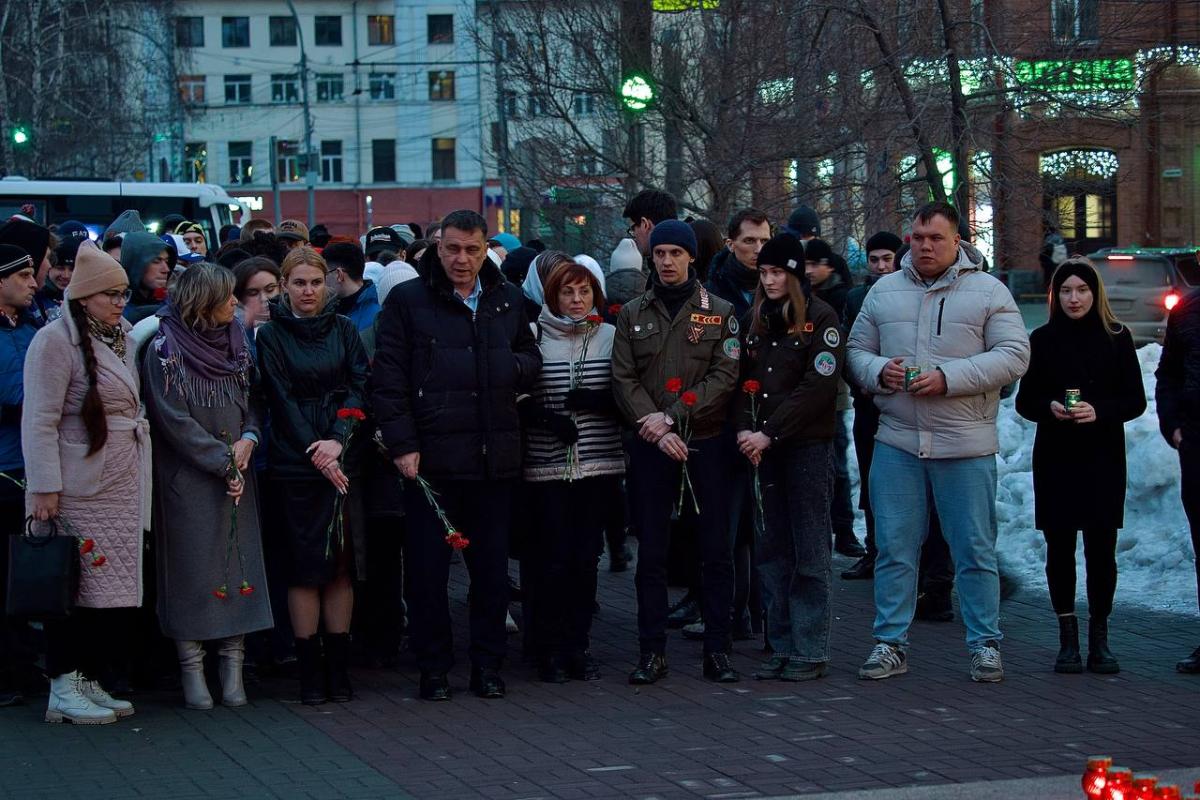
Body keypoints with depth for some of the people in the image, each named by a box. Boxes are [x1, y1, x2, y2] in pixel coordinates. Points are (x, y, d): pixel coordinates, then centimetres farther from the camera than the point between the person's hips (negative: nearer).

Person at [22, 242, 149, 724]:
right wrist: (45, 488, -18)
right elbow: (40, 422, -13)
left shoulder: (120, 340, 16)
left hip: (120, 491, 8)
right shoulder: (57, 340, -9)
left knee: (107, 588, 7)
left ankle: (89, 682, 14)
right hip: (77, 491, -8)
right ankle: (63, 691, -2)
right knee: (73, 586, -6)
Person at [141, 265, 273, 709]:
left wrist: (248, 439, -6)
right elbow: (174, 420, -12)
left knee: (238, 567, 0)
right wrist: (224, 462, -14)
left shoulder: (234, 344, 11)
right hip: (188, 480, -5)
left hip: (236, 477, 5)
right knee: (193, 572, -3)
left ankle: (233, 666, 5)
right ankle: (192, 668, 3)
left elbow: (252, 403, 14)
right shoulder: (165, 351, -7)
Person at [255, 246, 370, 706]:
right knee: (304, 565, -3)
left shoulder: (343, 330, 10)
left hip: (343, 461, 2)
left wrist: (337, 441, -11)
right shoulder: (271, 335, 3)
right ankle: (309, 668, 2)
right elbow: (281, 400, -3)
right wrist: (314, 452, -12)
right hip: (295, 464, -2)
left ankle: (338, 664, 8)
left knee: (342, 564, 2)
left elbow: (359, 388, 3)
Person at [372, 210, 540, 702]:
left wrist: (512, 366, -4)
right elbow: (388, 380, -3)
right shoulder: (407, 301, -1)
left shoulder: (508, 301, 11)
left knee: (492, 568, 9)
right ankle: (433, 668, 13)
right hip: (431, 456, -3)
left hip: (494, 457, 3)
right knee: (427, 568, 2)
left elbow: (532, 361, 21)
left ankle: (487, 664, 19)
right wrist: (402, 445, -10)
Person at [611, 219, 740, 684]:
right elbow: (624, 380, 2)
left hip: (707, 443, -1)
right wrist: (656, 430, -12)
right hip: (651, 448, 1)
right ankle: (652, 652, 8)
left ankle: (717, 650, 8)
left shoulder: (720, 313, 5)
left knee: (716, 550, 1)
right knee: (651, 552, 3)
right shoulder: (633, 315, 9)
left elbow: (725, 376, -5)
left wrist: (673, 416, -14)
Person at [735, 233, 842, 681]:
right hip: (765, 448, 6)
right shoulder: (758, 320, 14)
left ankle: (810, 651, 0)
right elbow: (746, 379, 12)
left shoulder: (820, 318, -5)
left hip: (808, 446, -6)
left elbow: (818, 387, -13)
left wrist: (769, 433, -15)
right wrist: (744, 429, -5)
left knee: (810, 551, -3)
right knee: (772, 550, 6)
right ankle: (782, 647, 12)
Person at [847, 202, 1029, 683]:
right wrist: (879, 371, -9)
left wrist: (948, 378, -17)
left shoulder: (988, 292, 0)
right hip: (896, 441, 3)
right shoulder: (884, 291, 11)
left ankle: (985, 645, 13)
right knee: (894, 547, 4)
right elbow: (857, 350, 15)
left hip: (966, 445, -3)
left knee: (975, 550, 3)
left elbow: (1014, 355, -7)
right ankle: (891, 643, 12)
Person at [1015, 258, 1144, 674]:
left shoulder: (1116, 338, 3)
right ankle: (1068, 636, 10)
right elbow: (1025, 401, 8)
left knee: (1101, 548, -2)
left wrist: (1098, 411, -15)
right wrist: (1050, 408, -13)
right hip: (1055, 459, 1)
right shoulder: (1043, 340, 6)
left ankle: (1099, 639, 7)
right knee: (1060, 547, 1)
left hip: (1103, 459, -1)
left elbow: (1136, 401, 2)